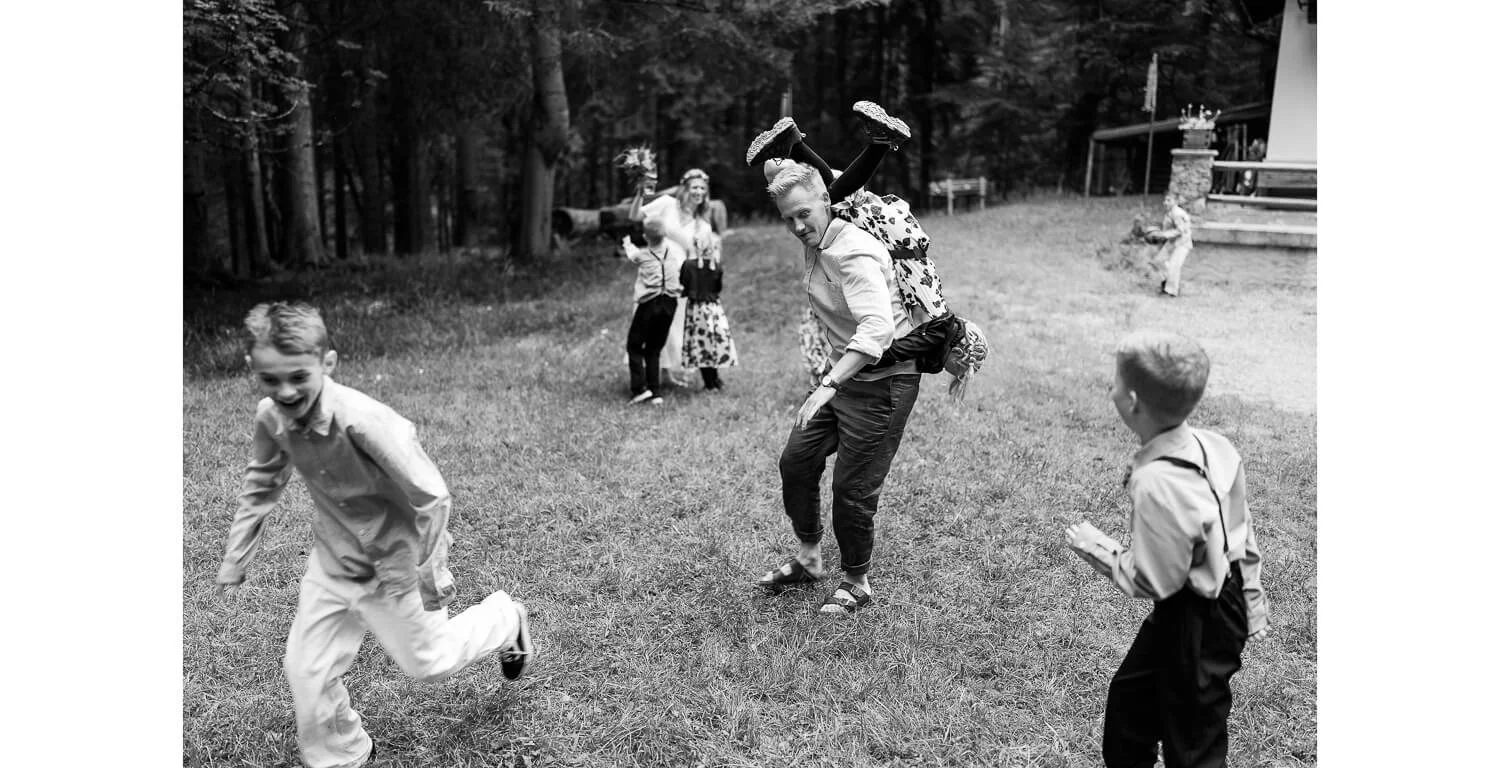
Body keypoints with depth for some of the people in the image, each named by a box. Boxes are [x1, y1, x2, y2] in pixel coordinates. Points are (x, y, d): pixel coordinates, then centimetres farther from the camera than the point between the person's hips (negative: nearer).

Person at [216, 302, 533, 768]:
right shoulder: (270, 417, -13)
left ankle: (503, 619, 39)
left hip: (392, 563, -6)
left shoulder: (362, 420, -34)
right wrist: (235, 558, 13)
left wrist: (431, 573, -17)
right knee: (306, 669, 9)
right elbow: (262, 485, 9)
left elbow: (430, 497, -26)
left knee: (427, 663, 11)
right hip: (332, 559, 6)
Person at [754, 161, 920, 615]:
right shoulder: (813, 244, 3)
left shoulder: (854, 253, -25)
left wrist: (828, 385, -45)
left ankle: (857, 584, 18)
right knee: (797, 459, 10)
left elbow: (877, 328, -38)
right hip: (844, 371, 9)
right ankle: (808, 559, 29)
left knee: (853, 486, -4)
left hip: (884, 379, -9)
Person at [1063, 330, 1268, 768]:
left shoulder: (1156, 484, -32)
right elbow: (1244, 535, 5)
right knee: (1130, 693, 27)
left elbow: (1154, 582, -23)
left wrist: (1095, 548, -9)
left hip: (1195, 623, -9)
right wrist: (1251, 607, 17)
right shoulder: (1214, 445, -6)